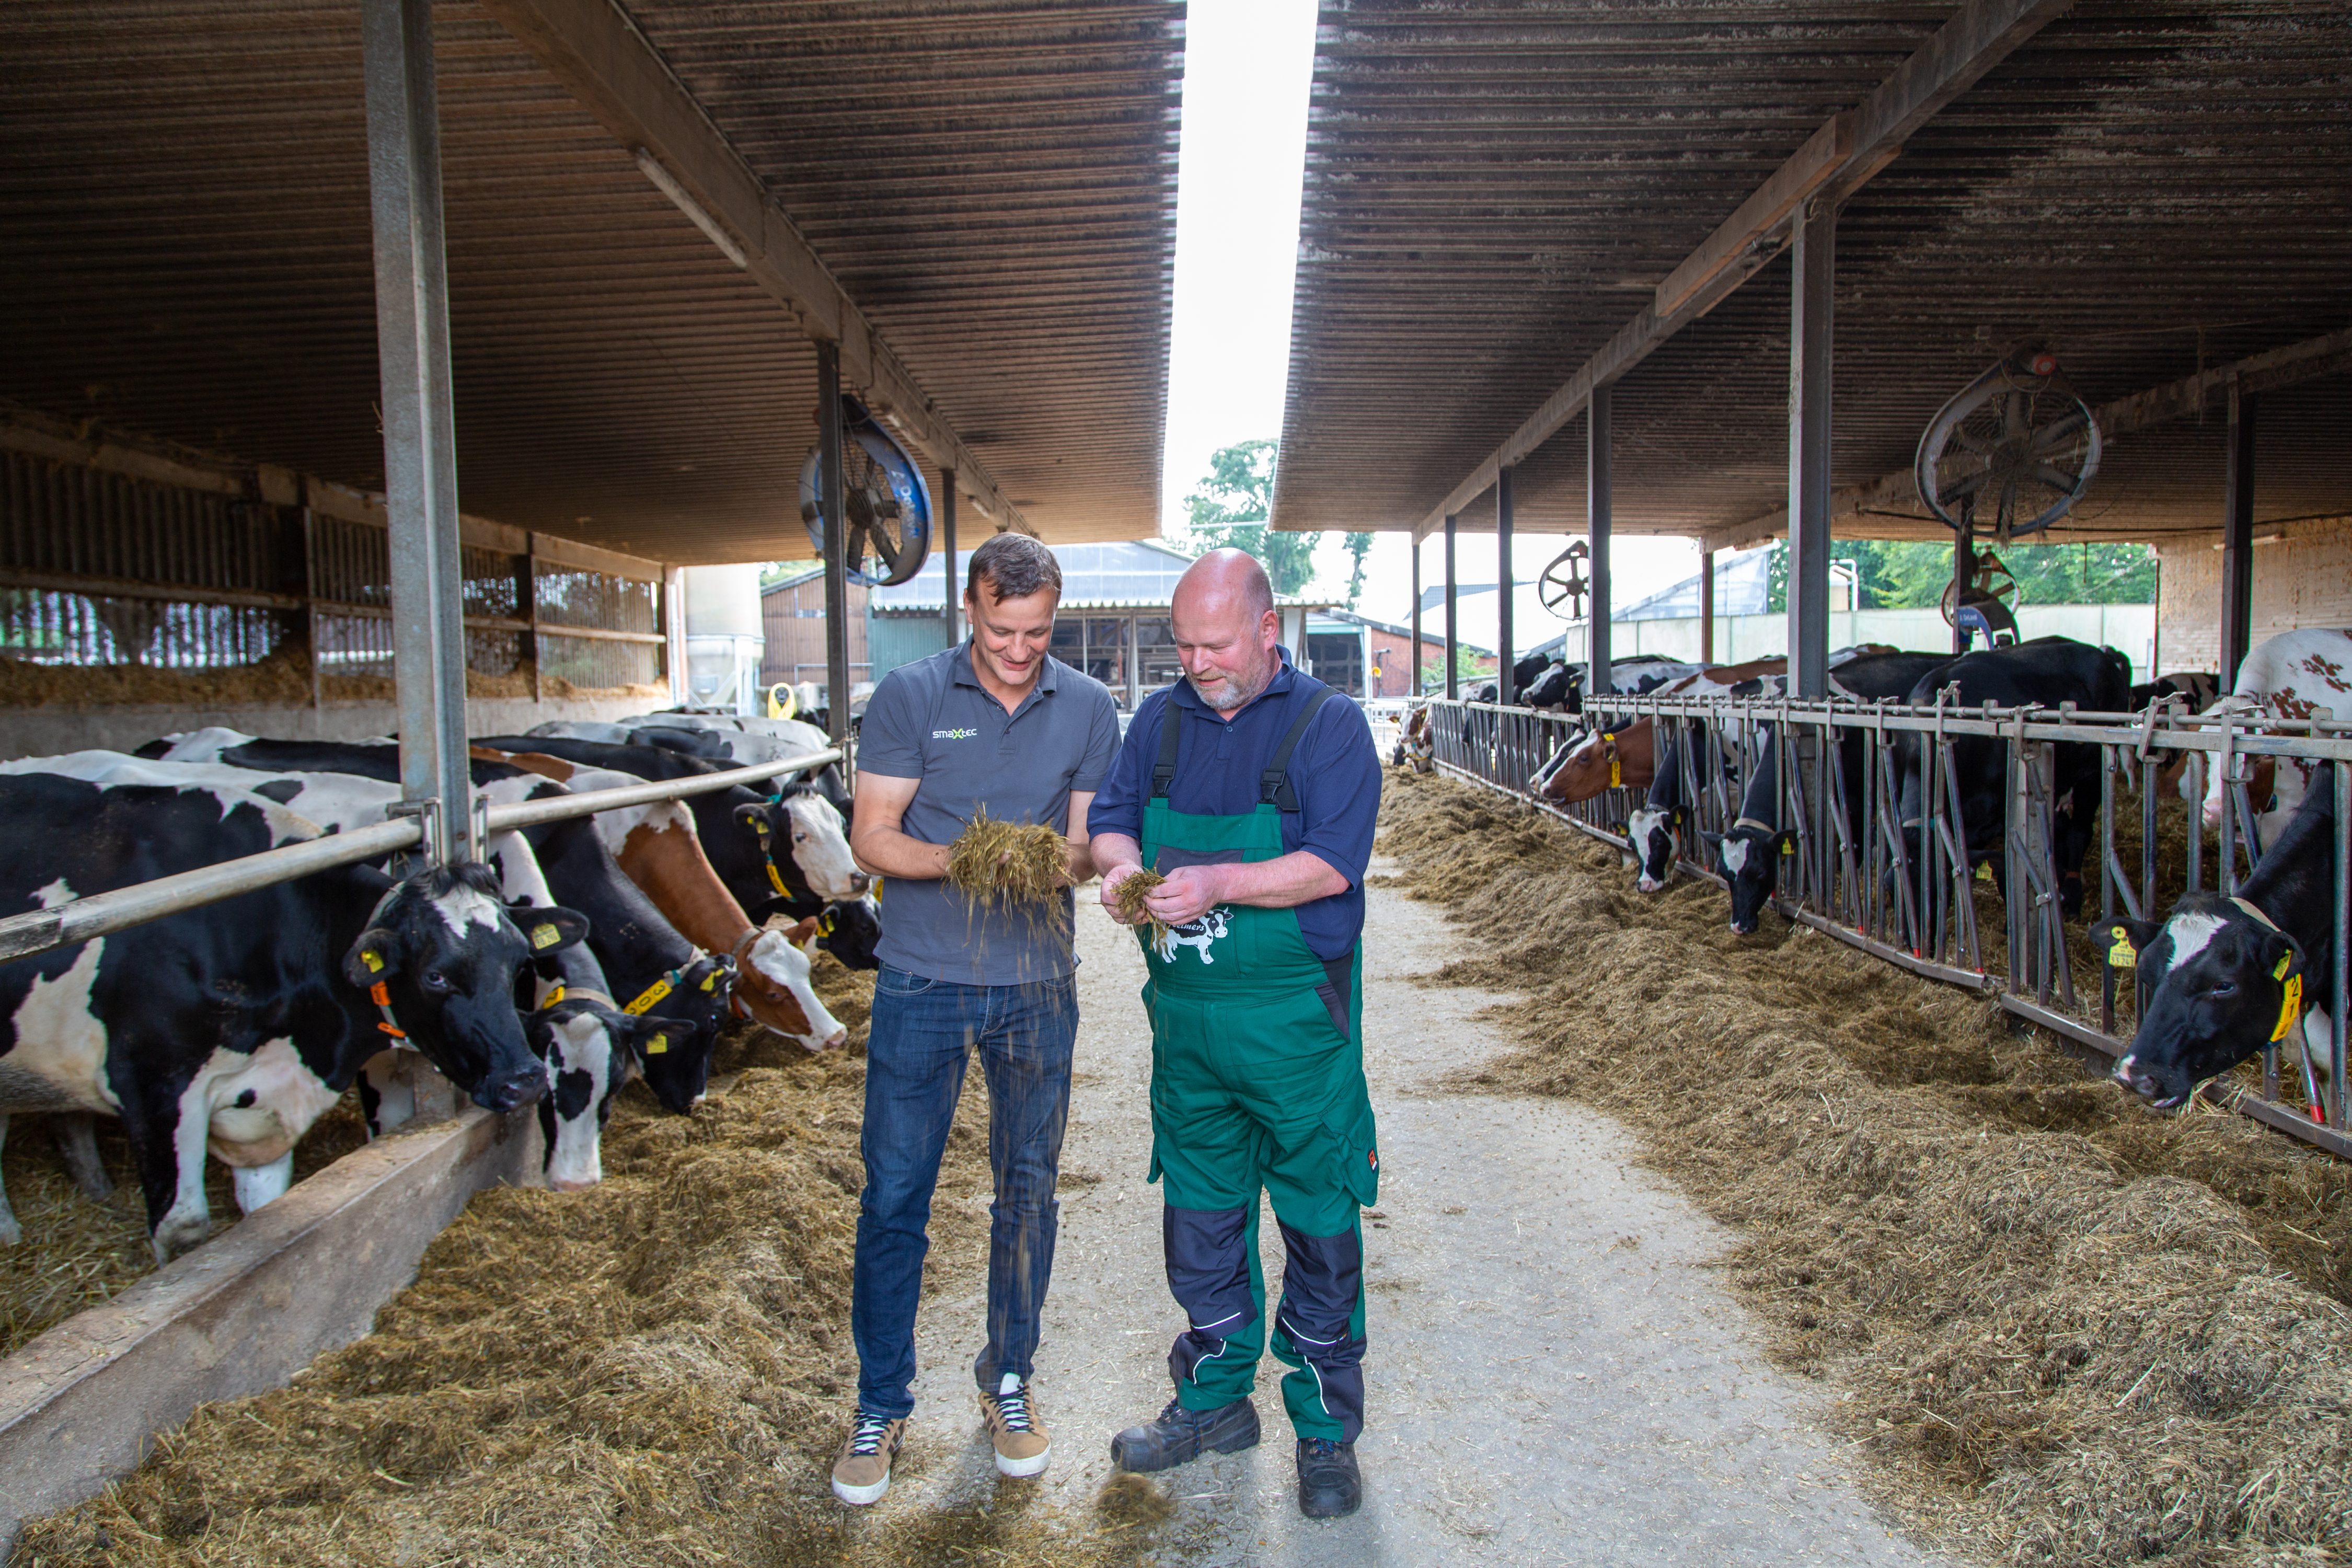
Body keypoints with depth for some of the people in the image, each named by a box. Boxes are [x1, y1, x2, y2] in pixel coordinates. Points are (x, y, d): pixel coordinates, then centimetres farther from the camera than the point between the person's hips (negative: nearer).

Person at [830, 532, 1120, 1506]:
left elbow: (1091, 843, 2)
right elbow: (871, 838, -7)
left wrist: (1060, 858, -21)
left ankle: (1009, 1379, 32)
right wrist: (959, 859, -25)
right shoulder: (909, 697, -5)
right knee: (894, 1195, 4)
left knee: (1028, 1190, 12)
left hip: (1037, 986, 2)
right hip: (921, 983, -2)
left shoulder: (1089, 710, 1)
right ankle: (880, 1406, 21)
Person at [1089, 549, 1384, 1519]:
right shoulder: (1162, 720, 7)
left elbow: (1333, 864, -17)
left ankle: (1325, 1430, 23)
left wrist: (1214, 882, -26)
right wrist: (1120, 864, -13)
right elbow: (1110, 818, 10)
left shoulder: (1327, 724, -8)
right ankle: (1214, 1400, 34)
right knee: (1198, 1218, 16)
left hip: (1295, 1021, -5)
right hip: (1186, 1019, 5)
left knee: (1319, 1225, 6)